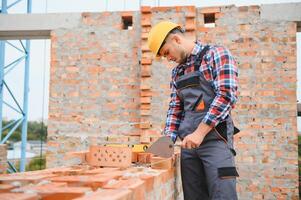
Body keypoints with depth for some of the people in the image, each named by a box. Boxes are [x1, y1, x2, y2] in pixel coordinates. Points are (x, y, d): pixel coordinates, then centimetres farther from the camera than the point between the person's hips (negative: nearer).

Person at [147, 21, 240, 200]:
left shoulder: (217, 54, -2)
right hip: (188, 143, 6)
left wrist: (199, 133, -17)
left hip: (214, 139, -6)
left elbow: (227, 95, -13)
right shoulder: (177, 72, 18)